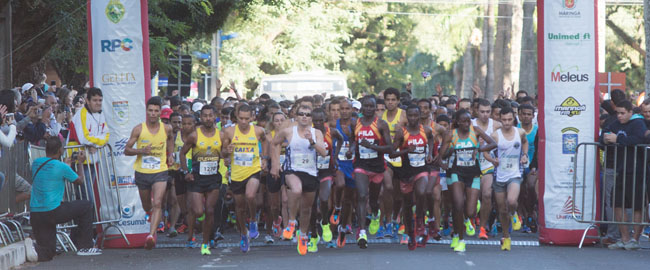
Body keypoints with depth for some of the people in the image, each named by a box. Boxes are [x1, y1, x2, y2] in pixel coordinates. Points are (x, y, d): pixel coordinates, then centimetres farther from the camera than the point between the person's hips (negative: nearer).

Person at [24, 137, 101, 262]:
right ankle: (85, 247, 18)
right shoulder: (62, 167, -9)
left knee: (48, 252, 15)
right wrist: (80, 163, 25)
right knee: (86, 206, 17)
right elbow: (79, 181, 9)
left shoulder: (36, 163, 9)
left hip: (35, 214, 6)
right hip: (53, 212, -6)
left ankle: (34, 247, -18)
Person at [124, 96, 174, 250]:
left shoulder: (166, 129, -1)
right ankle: (150, 215, 53)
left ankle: (151, 235, -27)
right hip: (142, 172, 1)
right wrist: (141, 151, -20)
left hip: (160, 172, -1)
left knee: (157, 204, -19)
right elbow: (126, 150, -3)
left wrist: (170, 154, 12)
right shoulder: (139, 129, -6)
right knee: (146, 206, 17)